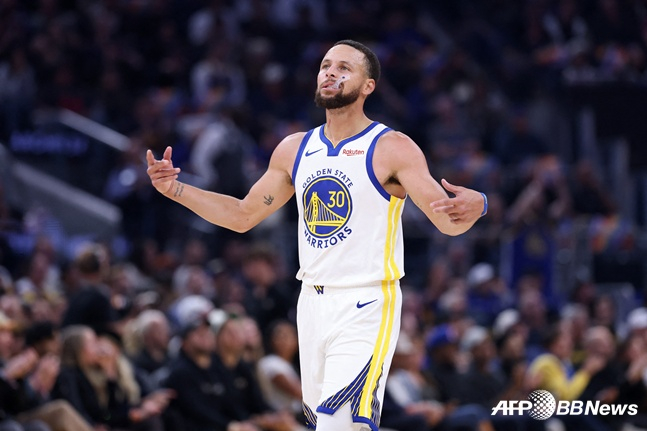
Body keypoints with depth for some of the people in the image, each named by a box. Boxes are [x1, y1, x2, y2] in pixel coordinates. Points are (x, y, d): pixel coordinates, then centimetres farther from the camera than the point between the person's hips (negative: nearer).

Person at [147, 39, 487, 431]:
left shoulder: (393, 149, -8)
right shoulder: (294, 150, 10)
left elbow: (447, 221, -14)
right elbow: (243, 216, 19)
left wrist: (473, 207, -38)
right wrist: (175, 189, 9)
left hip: (366, 307, -6)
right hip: (313, 304, 6)